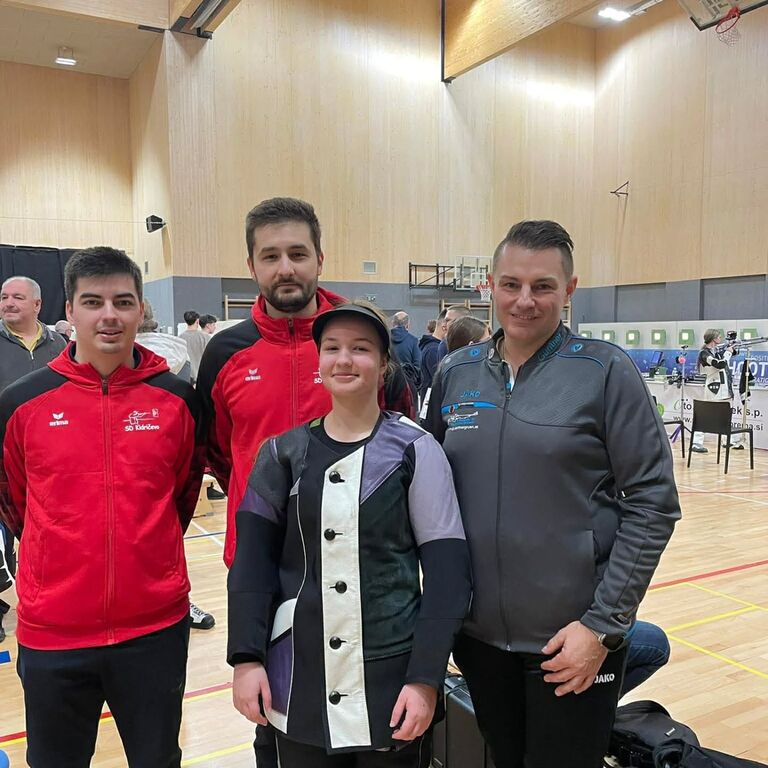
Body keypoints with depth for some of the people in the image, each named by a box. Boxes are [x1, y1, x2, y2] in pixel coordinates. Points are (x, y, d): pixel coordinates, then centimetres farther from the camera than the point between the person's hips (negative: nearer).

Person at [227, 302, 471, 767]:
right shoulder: (283, 453, 2)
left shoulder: (414, 449, -5)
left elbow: (447, 571, -7)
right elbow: (254, 562, 2)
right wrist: (246, 657, -6)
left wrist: (426, 678, -11)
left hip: (392, 681, -2)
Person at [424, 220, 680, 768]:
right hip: (478, 634, 4)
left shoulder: (605, 371, -10)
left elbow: (652, 505, -10)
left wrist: (601, 625, -13)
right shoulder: (455, 373, 0)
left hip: (573, 641, -3)